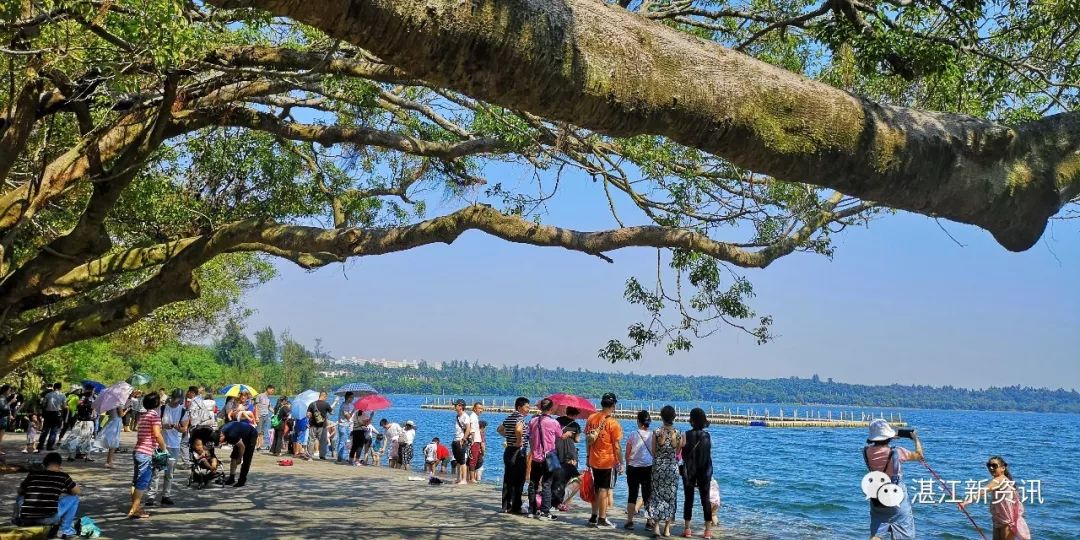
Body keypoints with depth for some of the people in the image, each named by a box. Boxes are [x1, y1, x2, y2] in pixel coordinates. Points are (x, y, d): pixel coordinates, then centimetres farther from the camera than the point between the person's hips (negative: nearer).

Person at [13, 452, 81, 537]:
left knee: (20, 496, 35)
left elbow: (20, 491, 29)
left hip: (26, 519, 4)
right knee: (74, 498, 18)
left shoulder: (32, 474, 12)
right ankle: (66, 530, 16)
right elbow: (78, 491, 18)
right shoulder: (62, 476, 5)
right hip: (48, 519, -4)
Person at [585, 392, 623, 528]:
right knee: (605, 490, 2)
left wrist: (588, 456, 18)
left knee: (596, 489, 16)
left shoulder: (591, 418, 2)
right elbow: (617, 446, -13)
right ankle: (602, 520, 6)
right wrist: (620, 462, -4)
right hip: (608, 462, -5)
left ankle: (594, 517, 23)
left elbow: (587, 439, 9)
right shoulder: (613, 423, -15)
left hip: (594, 461, 6)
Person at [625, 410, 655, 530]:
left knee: (632, 495, 8)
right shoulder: (653, 435, -4)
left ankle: (629, 521, 7)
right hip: (649, 468, 1)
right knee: (648, 495, 8)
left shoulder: (632, 434, -7)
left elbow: (627, 454, 0)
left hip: (633, 468, -1)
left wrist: (628, 466, 15)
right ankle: (649, 522, 8)